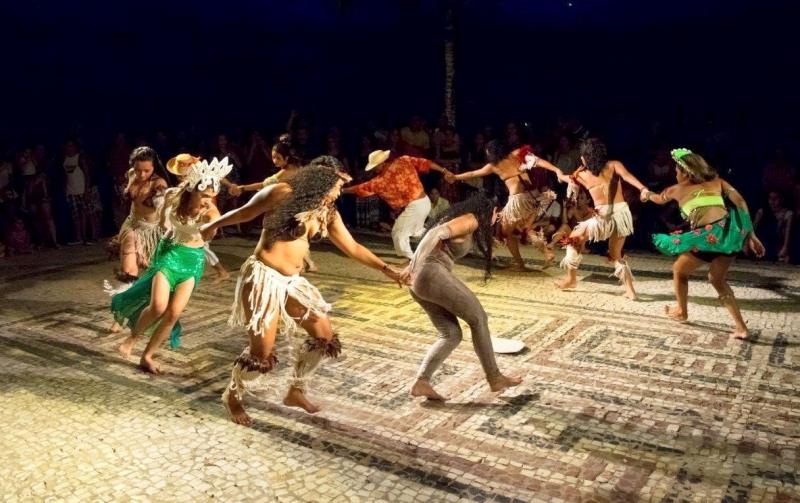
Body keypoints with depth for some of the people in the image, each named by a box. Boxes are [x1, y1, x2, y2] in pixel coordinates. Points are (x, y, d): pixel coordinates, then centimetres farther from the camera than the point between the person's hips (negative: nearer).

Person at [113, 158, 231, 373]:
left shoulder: (211, 212, -21)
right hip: (168, 253, 0)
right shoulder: (173, 196, -14)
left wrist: (211, 221, -55)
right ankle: (133, 337, 14)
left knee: (174, 313, -4)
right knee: (158, 306, -18)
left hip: (193, 260, 0)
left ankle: (147, 356, 17)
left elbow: (207, 236, -40)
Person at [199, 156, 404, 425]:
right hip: (263, 276, -7)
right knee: (262, 351, -4)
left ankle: (295, 390, 28)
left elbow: (353, 247, 9)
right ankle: (232, 396, 24)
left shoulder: (326, 212, 7)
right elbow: (245, 213, 1)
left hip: (292, 281, 7)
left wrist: (386, 269, 4)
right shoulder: (281, 193, -11)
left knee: (324, 336, 8)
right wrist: (212, 226, 12)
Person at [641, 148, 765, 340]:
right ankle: (741, 327, 20)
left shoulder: (677, 189, 19)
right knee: (717, 279, 24)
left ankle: (681, 312, 41)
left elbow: (659, 199, 41)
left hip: (708, 236, -4)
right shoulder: (717, 181, 22)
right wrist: (751, 235, 6)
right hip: (731, 231, 5)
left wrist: (647, 194, 64)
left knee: (679, 270, 23)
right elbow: (740, 202, 7)